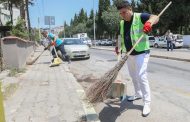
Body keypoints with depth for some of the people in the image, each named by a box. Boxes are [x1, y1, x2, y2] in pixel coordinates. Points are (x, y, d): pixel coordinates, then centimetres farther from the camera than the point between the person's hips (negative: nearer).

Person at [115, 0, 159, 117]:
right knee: (133, 76, 18)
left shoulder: (140, 17, -11)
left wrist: (150, 22, -47)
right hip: (129, 54, 8)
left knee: (141, 76, -13)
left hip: (141, 53, -7)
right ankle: (138, 94, 39)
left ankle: (147, 103, -1)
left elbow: (155, 17, -27)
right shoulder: (122, 23, 10)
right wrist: (118, 46, 15)